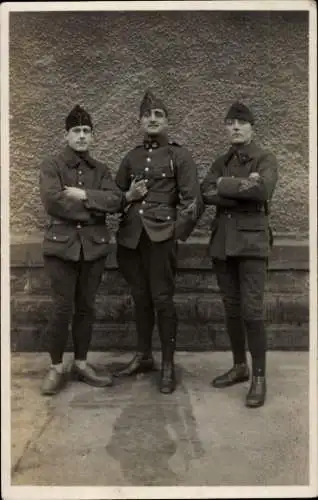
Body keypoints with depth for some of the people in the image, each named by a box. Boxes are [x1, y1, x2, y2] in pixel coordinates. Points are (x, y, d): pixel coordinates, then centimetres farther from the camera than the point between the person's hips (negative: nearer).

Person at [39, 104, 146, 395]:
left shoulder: (100, 170, 13)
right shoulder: (52, 166, 1)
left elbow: (115, 201, -4)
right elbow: (53, 202, -15)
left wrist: (83, 194, -14)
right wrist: (95, 208, -10)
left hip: (94, 245, 4)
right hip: (62, 244, -3)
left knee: (86, 307, 10)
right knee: (63, 308, -3)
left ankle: (81, 364, 23)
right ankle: (56, 368, 13)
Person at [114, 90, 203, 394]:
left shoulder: (179, 156, 1)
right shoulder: (131, 158, 14)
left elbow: (193, 201, -3)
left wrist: (177, 233, -7)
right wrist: (122, 235, 11)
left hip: (161, 237, -4)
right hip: (131, 237, 5)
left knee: (162, 300, -3)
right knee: (140, 298, 12)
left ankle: (168, 366, 9)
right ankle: (143, 357, 26)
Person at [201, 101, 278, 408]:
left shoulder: (265, 159, 2)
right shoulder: (220, 163, 15)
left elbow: (263, 190, -20)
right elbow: (207, 194, -4)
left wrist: (226, 185, -10)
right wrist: (243, 188, -13)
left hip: (251, 240, -5)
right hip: (222, 240, 5)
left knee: (251, 310, -8)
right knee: (231, 309, 10)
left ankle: (259, 377, 2)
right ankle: (239, 367, 23)